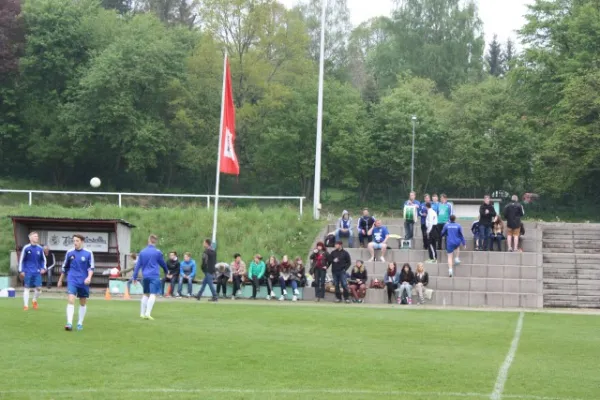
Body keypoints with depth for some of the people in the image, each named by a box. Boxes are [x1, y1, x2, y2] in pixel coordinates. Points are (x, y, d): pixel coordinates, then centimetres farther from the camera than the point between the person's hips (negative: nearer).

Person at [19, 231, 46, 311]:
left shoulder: (40, 248, 3)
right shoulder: (26, 248, -6)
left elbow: (43, 259, 15)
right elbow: (21, 260, 0)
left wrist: (43, 268, 2)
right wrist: (21, 271, -4)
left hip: (37, 272, 3)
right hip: (28, 272, -2)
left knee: (38, 288, -3)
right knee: (26, 288, 0)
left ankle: (35, 301, 23)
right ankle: (26, 305, 8)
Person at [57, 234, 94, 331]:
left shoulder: (88, 253, -2)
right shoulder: (69, 253, 4)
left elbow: (91, 267, -2)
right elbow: (64, 267, 14)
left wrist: (89, 277, -19)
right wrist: (60, 280, 18)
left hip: (84, 282, 0)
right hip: (72, 280, 0)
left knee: (83, 303, 9)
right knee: (71, 300, -17)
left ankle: (80, 323, 23)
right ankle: (69, 323, -22)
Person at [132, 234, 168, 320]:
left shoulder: (142, 252, 8)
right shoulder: (157, 252, -2)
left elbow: (138, 265, 8)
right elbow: (163, 263, 12)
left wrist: (134, 277, 11)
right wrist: (166, 271, 31)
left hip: (145, 276, 5)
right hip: (154, 276, -5)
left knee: (146, 294, 17)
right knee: (153, 294, -9)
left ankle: (142, 313, 18)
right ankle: (148, 313, -21)